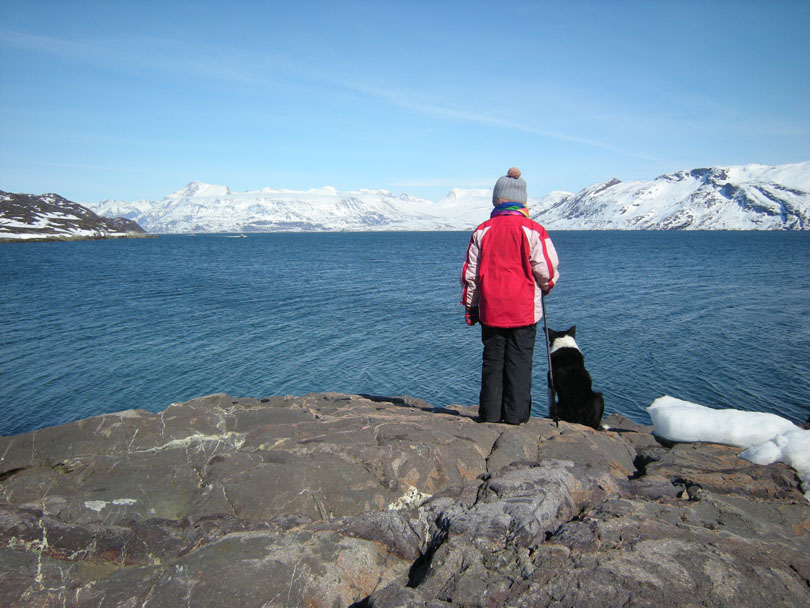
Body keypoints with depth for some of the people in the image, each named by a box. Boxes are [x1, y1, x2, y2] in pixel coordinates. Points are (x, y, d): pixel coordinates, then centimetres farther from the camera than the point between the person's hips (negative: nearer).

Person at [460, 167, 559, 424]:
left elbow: (470, 273, 5)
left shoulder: (482, 231, 3)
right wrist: (547, 285, 18)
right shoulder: (533, 230, -6)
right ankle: (516, 415, 9)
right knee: (519, 361, 6)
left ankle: (490, 413, 14)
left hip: (490, 309, 2)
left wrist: (470, 306, 14)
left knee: (492, 360, 10)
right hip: (524, 310, -2)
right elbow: (546, 269, -5)